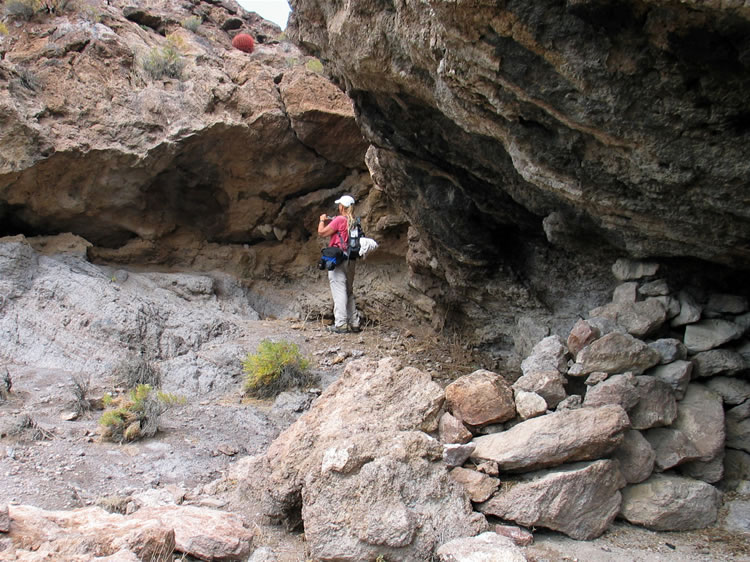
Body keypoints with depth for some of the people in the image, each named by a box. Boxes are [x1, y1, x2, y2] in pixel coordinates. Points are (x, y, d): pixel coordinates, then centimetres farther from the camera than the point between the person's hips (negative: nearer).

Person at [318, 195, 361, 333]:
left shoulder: (340, 220, -11)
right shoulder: (354, 222, 11)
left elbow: (321, 232, -6)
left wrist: (322, 220, 11)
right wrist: (330, 222, 19)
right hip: (351, 260, 8)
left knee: (339, 291, -8)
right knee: (349, 291, 15)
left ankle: (340, 324, -11)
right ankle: (354, 323, 17)